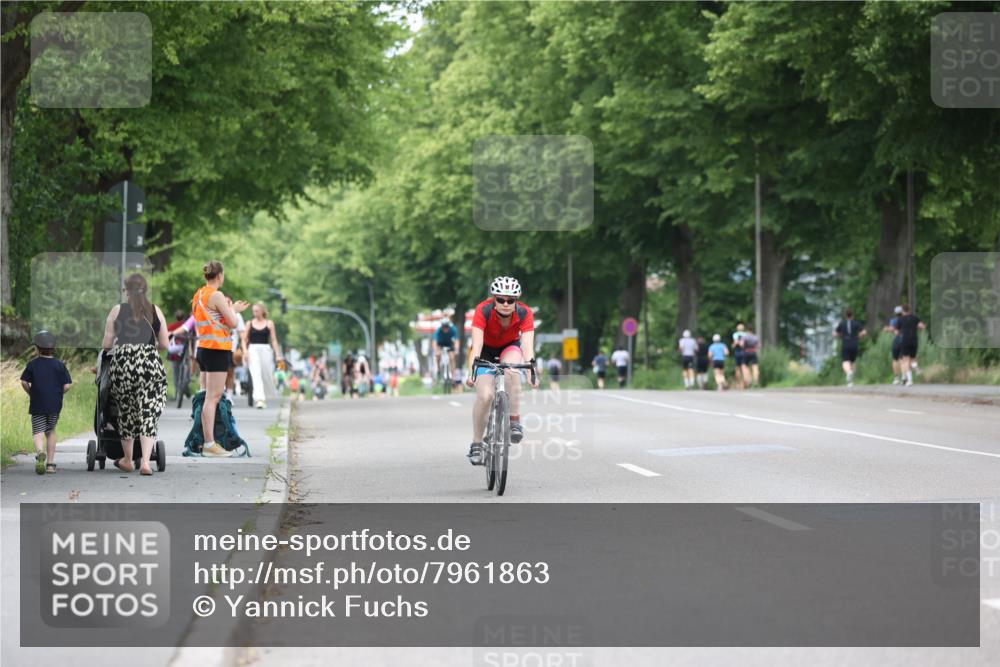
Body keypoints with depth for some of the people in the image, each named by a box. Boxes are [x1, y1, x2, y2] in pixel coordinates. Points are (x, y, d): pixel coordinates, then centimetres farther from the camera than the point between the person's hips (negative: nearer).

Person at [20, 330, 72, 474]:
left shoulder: (32, 364, -1)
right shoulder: (60, 365, 1)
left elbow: (24, 382, -5)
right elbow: (67, 386, -4)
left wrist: (31, 394, 12)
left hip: (37, 404, -2)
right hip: (55, 404, 2)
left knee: (38, 432, -2)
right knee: (51, 431, 17)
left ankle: (40, 453, -33)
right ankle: (50, 463, 16)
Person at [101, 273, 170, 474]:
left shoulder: (117, 310, 8)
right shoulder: (156, 311, 10)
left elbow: (107, 344, 7)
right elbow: (164, 345, 11)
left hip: (123, 361, 0)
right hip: (150, 362, 0)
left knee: (126, 411, 13)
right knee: (148, 412, 1)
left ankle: (127, 460, 25)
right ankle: (146, 462, -12)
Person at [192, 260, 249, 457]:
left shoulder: (198, 296, 14)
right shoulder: (216, 296, -12)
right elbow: (233, 323, -13)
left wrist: (233, 309, 28)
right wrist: (233, 309, 7)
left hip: (203, 349, 9)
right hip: (217, 349, -9)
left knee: (208, 395, 11)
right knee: (213, 397, -9)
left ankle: (208, 441, 11)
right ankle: (209, 444, -11)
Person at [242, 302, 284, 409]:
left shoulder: (269, 324, 6)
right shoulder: (250, 323, 8)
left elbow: (274, 340, 5)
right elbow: (244, 339, 9)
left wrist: (278, 355, 0)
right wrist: (245, 351, -7)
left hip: (265, 349, 1)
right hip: (253, 350, -1)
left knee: (267, 375, 5)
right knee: (256, 374, -16)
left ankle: (267, 397, 26)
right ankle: (259, 398, -26)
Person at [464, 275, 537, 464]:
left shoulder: (524, 313, -27)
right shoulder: (483, 311, -31)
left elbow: (527, 344, -37)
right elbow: (476, 344, -39)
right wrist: (472, 370, -53)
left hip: (510, 347, 1)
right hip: (486, 350, 0)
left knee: (511, 370, -35)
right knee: (485, 395, -19)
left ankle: (515, 421, -24)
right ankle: (476, 444, -3)